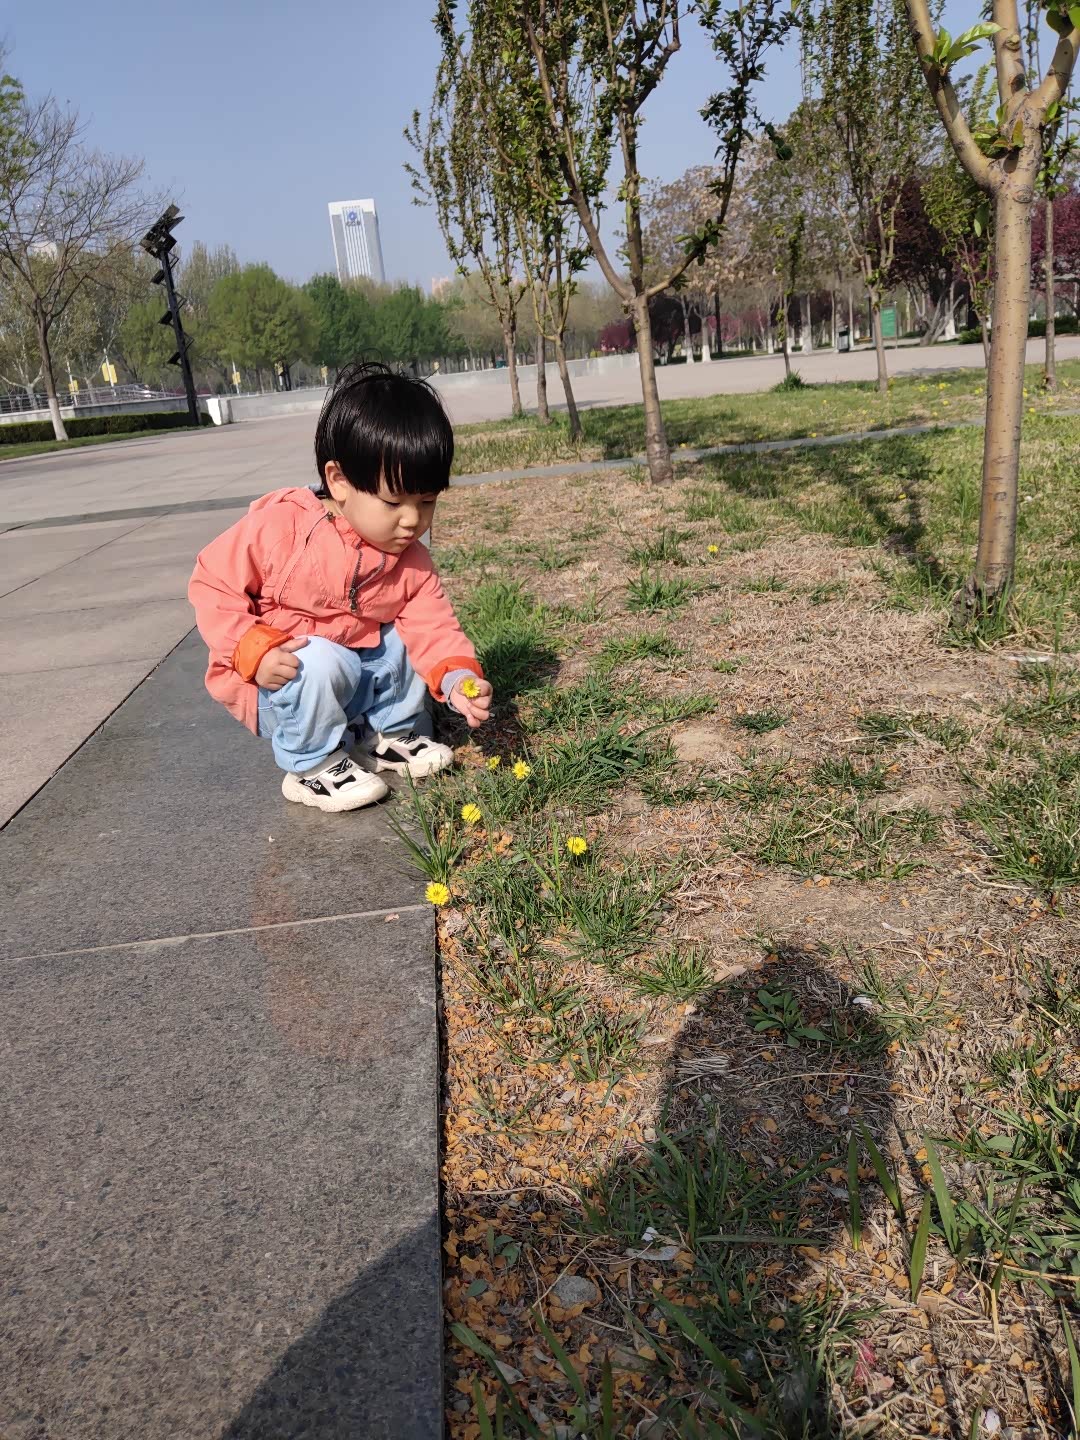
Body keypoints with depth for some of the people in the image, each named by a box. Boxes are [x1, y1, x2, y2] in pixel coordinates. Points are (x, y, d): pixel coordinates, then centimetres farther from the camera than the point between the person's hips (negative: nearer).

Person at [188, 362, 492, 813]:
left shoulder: (410, 560, -8)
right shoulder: (279, 527, -23)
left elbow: (432, 625, -12)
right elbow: (213, 584, -16)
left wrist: (457, 677, -32)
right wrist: (255, 650, -29)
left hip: (366, 667, 5)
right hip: (279, 684, -5)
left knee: (410, 641, -12)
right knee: (320, 663, -34)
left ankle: (390, 733, 11)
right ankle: (313, 766, -9)